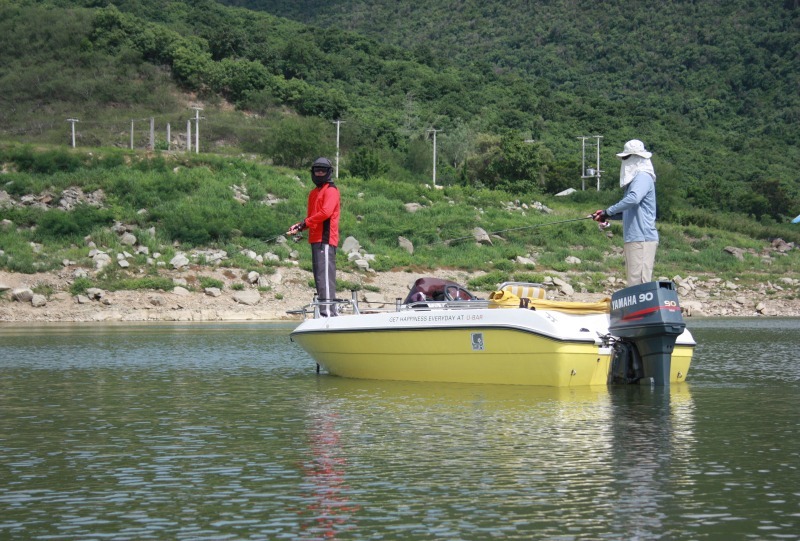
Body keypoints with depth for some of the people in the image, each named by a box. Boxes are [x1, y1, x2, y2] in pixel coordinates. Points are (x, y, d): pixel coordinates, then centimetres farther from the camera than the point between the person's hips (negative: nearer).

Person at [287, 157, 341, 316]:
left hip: (325, 239, -9)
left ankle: (328, 312, -20)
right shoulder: (314, 192, 24)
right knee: (319, 276, 8)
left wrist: (304, 223, -11)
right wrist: (299, 227, 5)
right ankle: (323, 312, 10)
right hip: (315, 239, 9)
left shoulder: (331, 190, -3)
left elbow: (326, 212, -16)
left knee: (325, 275, -15)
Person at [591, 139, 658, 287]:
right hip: (634, 239, 11)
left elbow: (633, 199, -29)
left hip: (642, 239, -11)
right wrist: (606, 215, 14)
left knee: (638, 281, -14)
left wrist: (609, 211, -21)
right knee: (634, 281, 10)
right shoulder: (635, 179, 22)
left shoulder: (643, 177, -10)